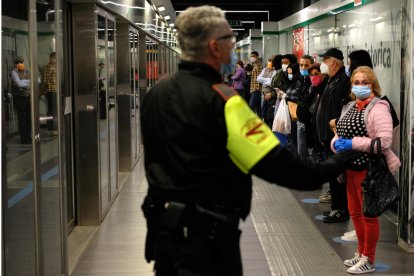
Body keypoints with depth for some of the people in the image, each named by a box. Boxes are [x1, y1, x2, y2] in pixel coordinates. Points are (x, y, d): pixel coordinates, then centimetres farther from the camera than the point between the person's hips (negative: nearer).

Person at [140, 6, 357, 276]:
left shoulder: (155, 93, 4)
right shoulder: (221, 100, -20)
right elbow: (274, 164, -22)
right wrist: (333, 167, -11)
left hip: (163, 225, 8)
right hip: (206, 234, -7)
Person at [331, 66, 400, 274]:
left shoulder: (378, 108, -15)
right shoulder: (350, 107, 10)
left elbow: (384, 141, -24)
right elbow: (339, 134, 17)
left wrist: (353, 144, -25)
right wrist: (336, 143, -7)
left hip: (369, 169, -8)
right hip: (351, 167, 8)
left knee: (368, 214, 2)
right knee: (355, 211, 18)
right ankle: (361, 252, 33)